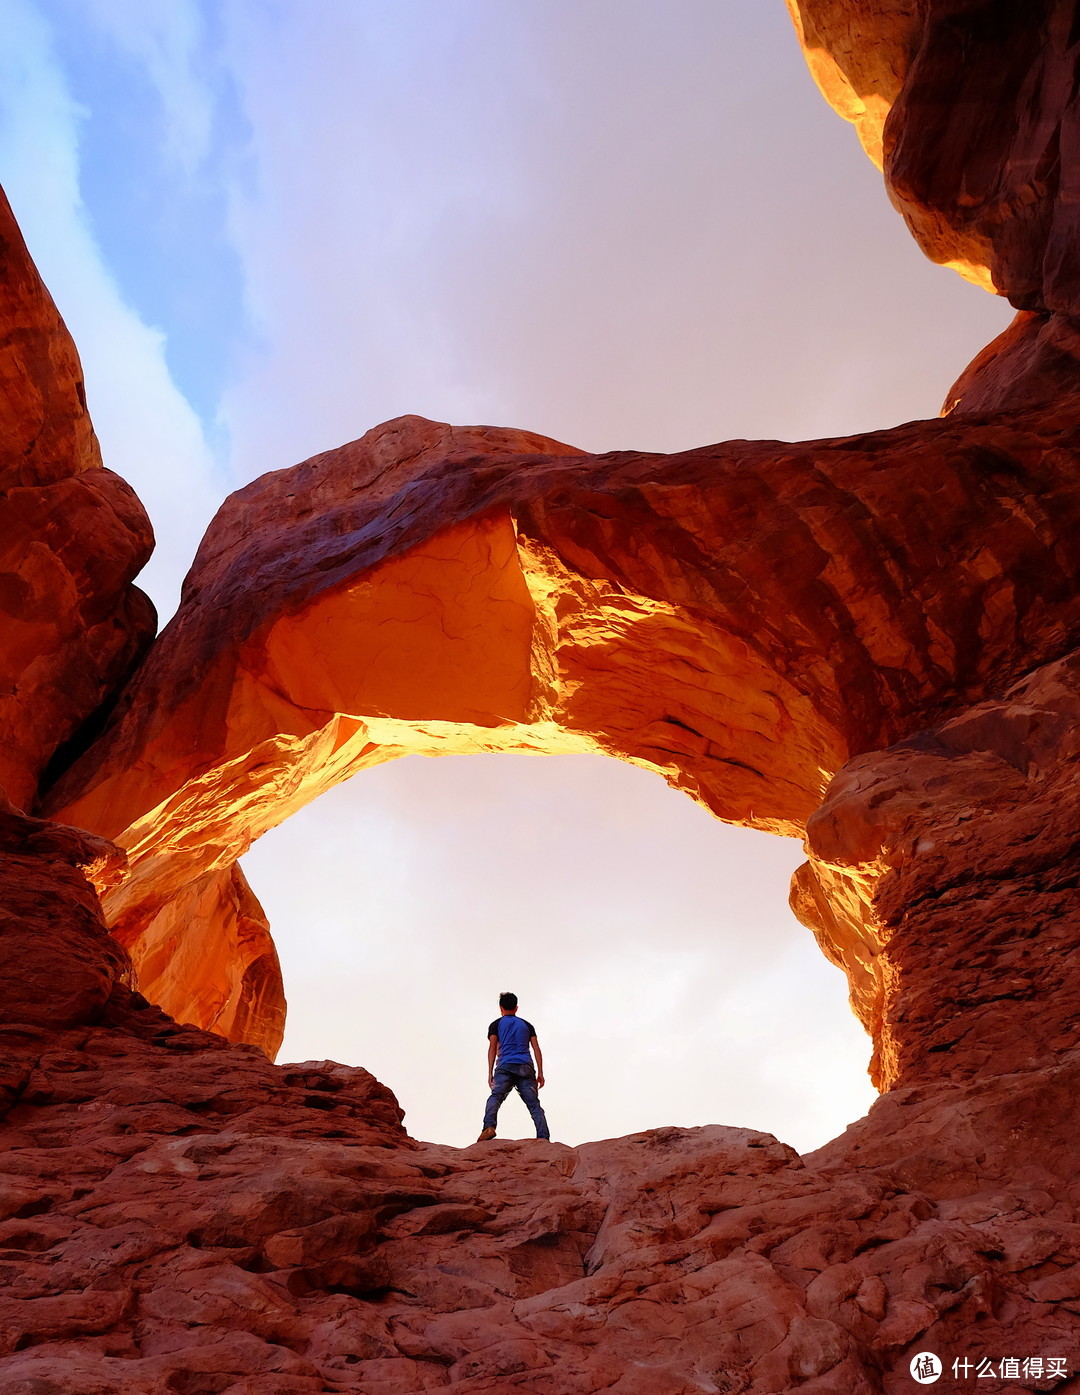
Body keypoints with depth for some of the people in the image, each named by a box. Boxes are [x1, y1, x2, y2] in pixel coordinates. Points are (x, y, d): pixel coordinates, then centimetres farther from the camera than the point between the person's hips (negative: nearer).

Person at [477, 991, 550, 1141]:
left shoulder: (496, 1024, 18)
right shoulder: (527, 1025, 25)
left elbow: (493, 1048, 6)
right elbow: (536, 1049, 16)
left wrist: (490, 1073, 3)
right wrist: (540, 1073, 13)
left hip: (505, 1067, -2)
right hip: (526, 1068, 3)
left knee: (495, 1097, -14)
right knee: (534, 1104, 0)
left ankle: (489, 1127, -40)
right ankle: (544, 1138, -14)